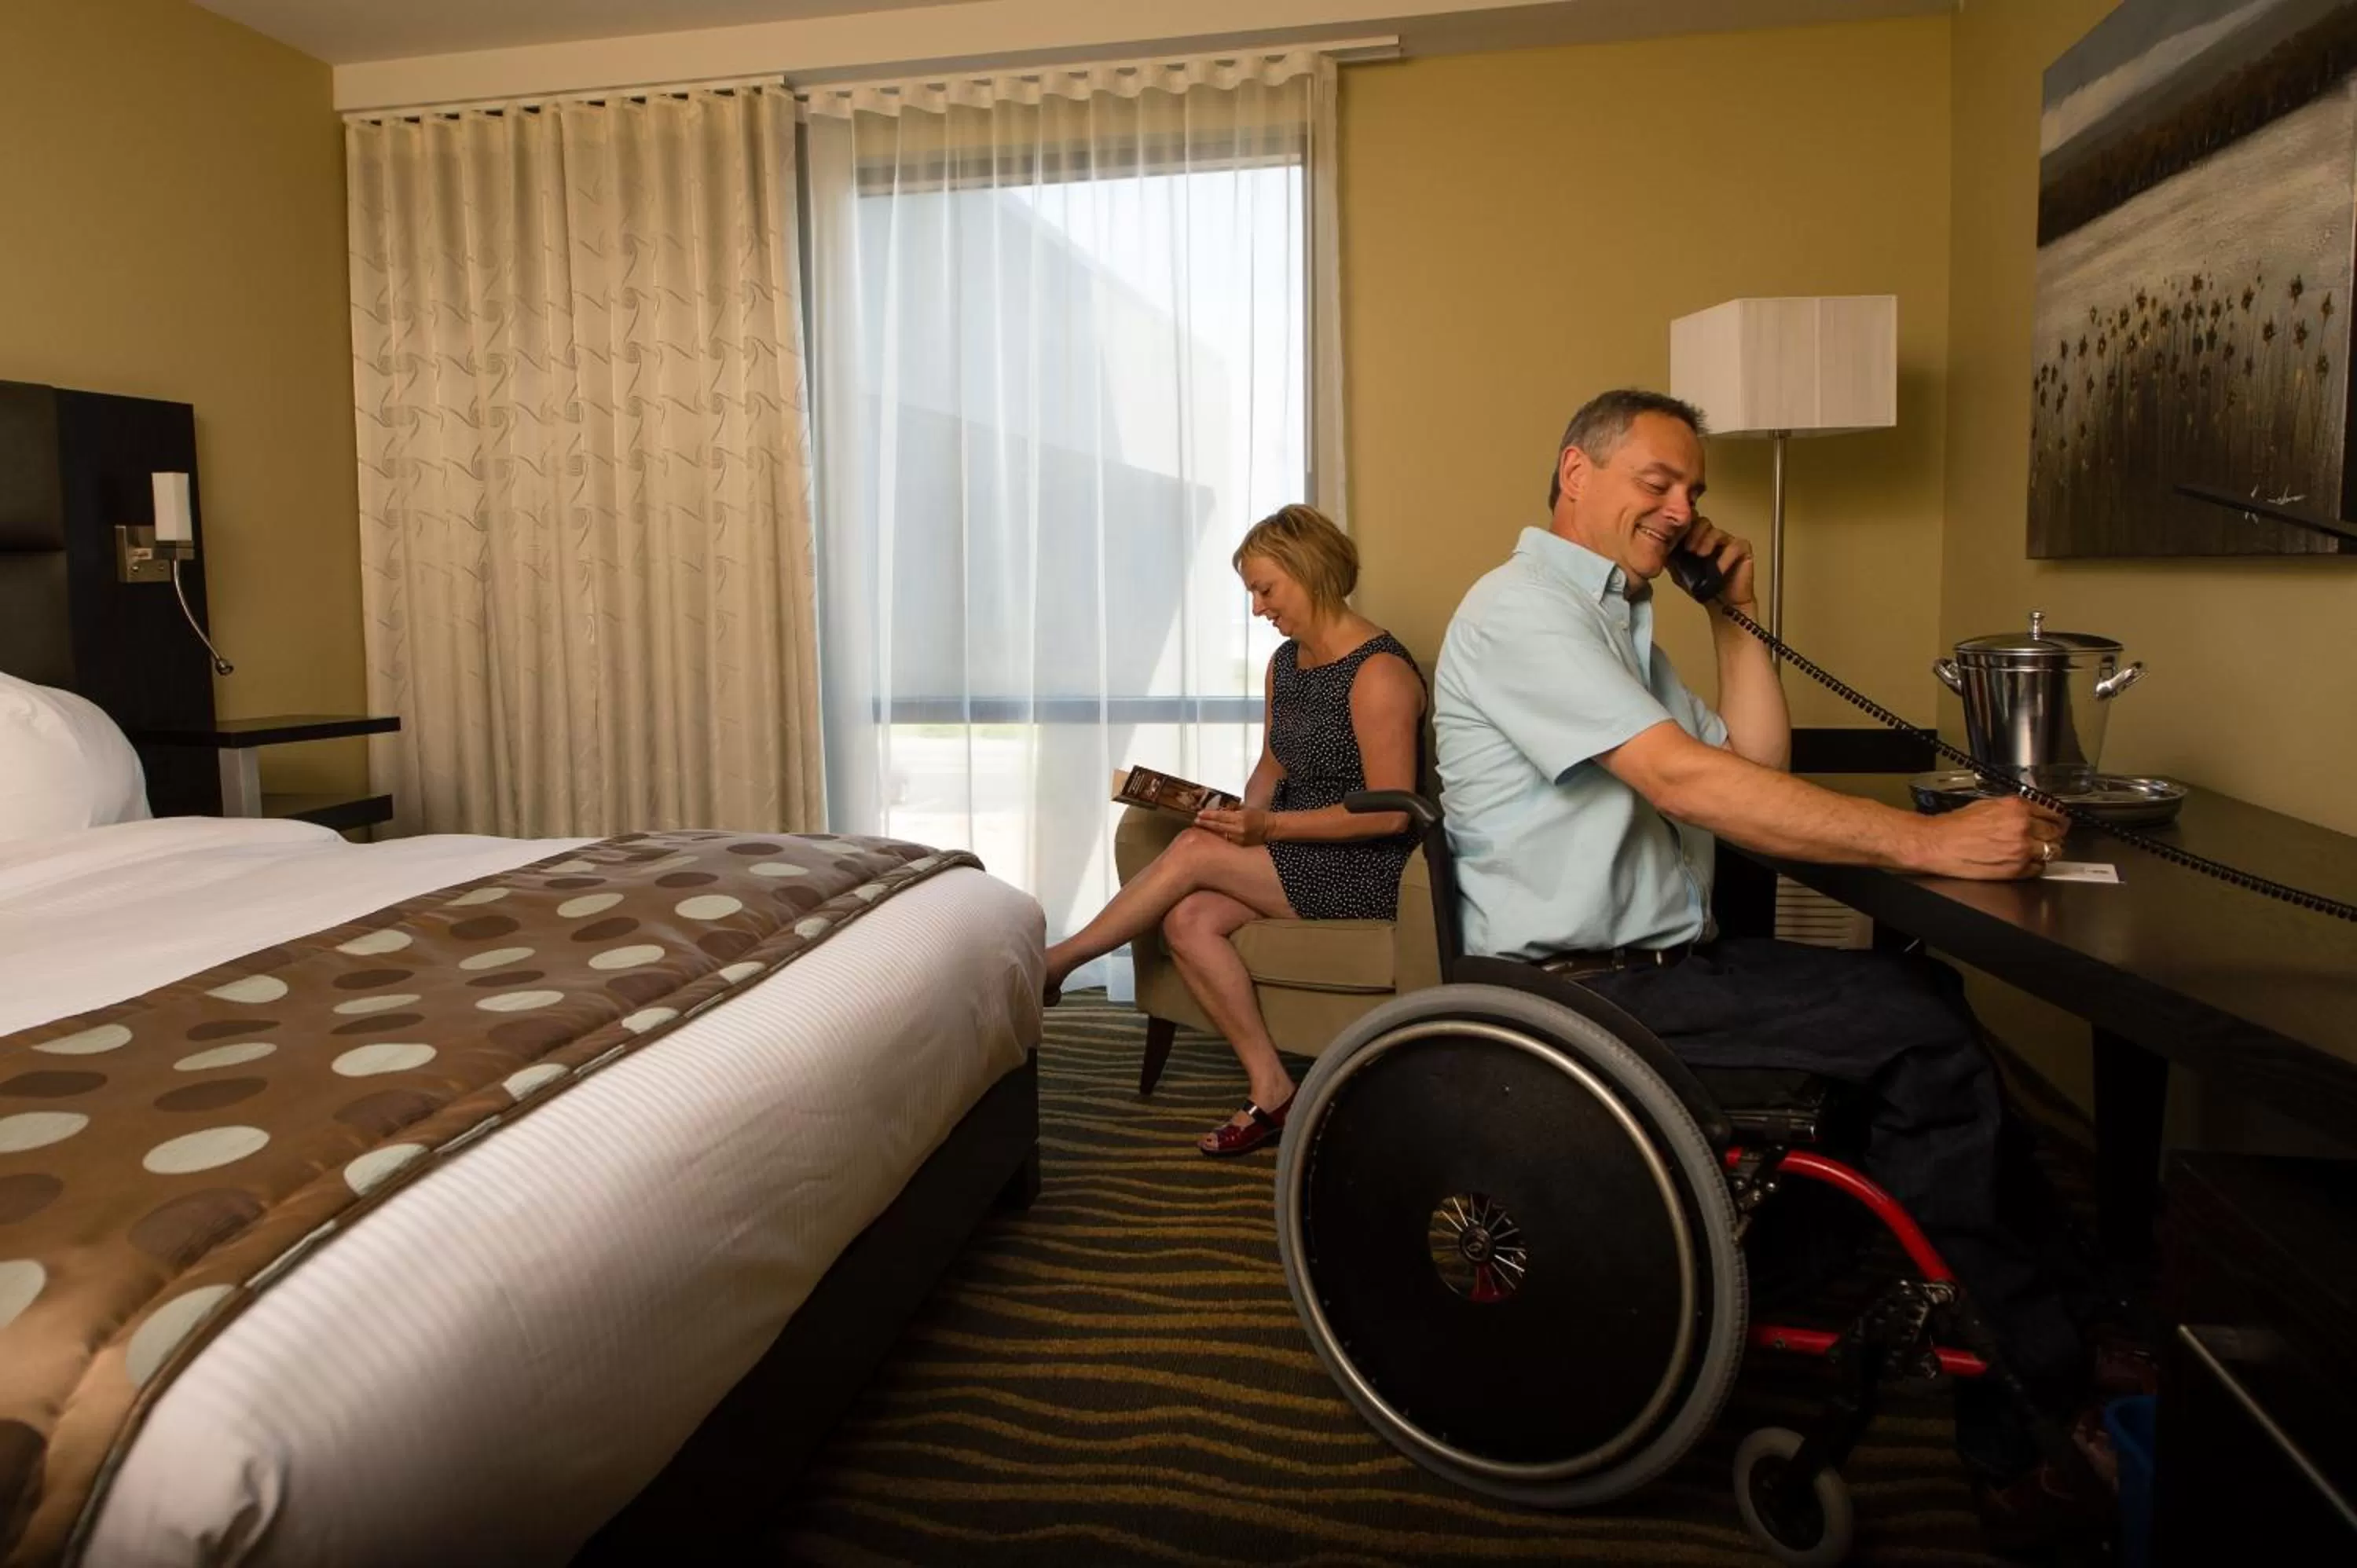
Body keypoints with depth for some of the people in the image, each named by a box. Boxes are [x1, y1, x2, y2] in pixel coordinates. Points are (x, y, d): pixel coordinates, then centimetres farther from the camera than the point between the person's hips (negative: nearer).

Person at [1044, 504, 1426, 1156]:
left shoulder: (1378, 673, -16)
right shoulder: (1284, 664, 10)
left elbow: (1390, 812, -20)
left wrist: (1270, 826, -23)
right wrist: (1246, 815, -5)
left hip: (1367, 869, -8)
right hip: (1296, 853, 8)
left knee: (1195, 851, -22)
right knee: (1188, 921, -19)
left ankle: (1057, 961, -4)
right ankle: (1271, 1091, -14)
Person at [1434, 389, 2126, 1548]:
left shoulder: (1619, 623, 21)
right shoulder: (1522, 606, -11)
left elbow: (1755, 767, 15)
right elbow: (1686, 780, -23)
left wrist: (1734, 616, 10)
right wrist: (1930, 842, -25)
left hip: (1652, 966, 9)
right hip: (1579, 992, -9)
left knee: (1930, 995, -3)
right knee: (1920, 1028, -16)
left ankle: (2067, 1322, 4)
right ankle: (2034, 1425, -5)